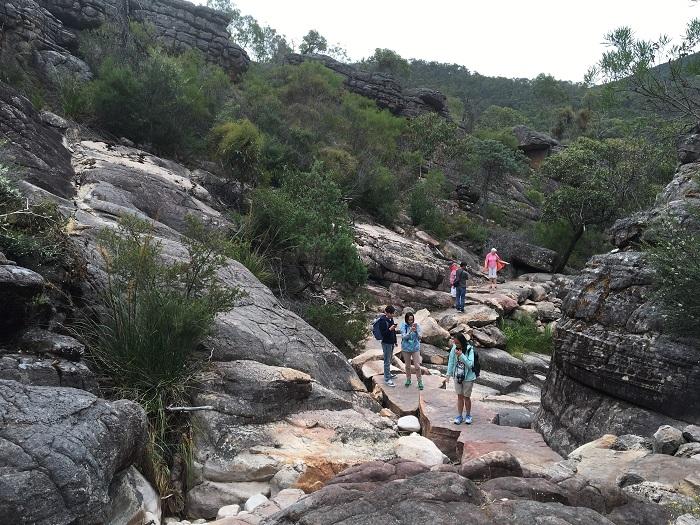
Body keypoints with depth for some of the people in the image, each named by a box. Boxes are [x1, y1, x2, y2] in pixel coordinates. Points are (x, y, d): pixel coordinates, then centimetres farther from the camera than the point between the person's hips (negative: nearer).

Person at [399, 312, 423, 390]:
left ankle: (420, 382, 12)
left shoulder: (417, 325, -10)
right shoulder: (403, 326, -12)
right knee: (407, 365, 15)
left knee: (417, 366, -2)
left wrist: (416, 330, -28)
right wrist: (410, 331, -33)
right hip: (406, 348, 1)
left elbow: (419, 337, -10)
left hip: (415, 348, -1)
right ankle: (408, 380, 34)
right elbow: (404, 336, -19)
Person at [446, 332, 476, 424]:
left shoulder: (469, 350, -18)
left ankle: (468, 415, 28)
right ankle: (459, 416, 24)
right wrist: (449, 374, -2)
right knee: (460, 396, 12)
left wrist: (461, 355, -31)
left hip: (468, 377, -3)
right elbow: (451, 361, 1)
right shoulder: (454, 349, -7)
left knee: (466, 397, 8)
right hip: (457, 376, 3)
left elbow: (470, 364, -24)